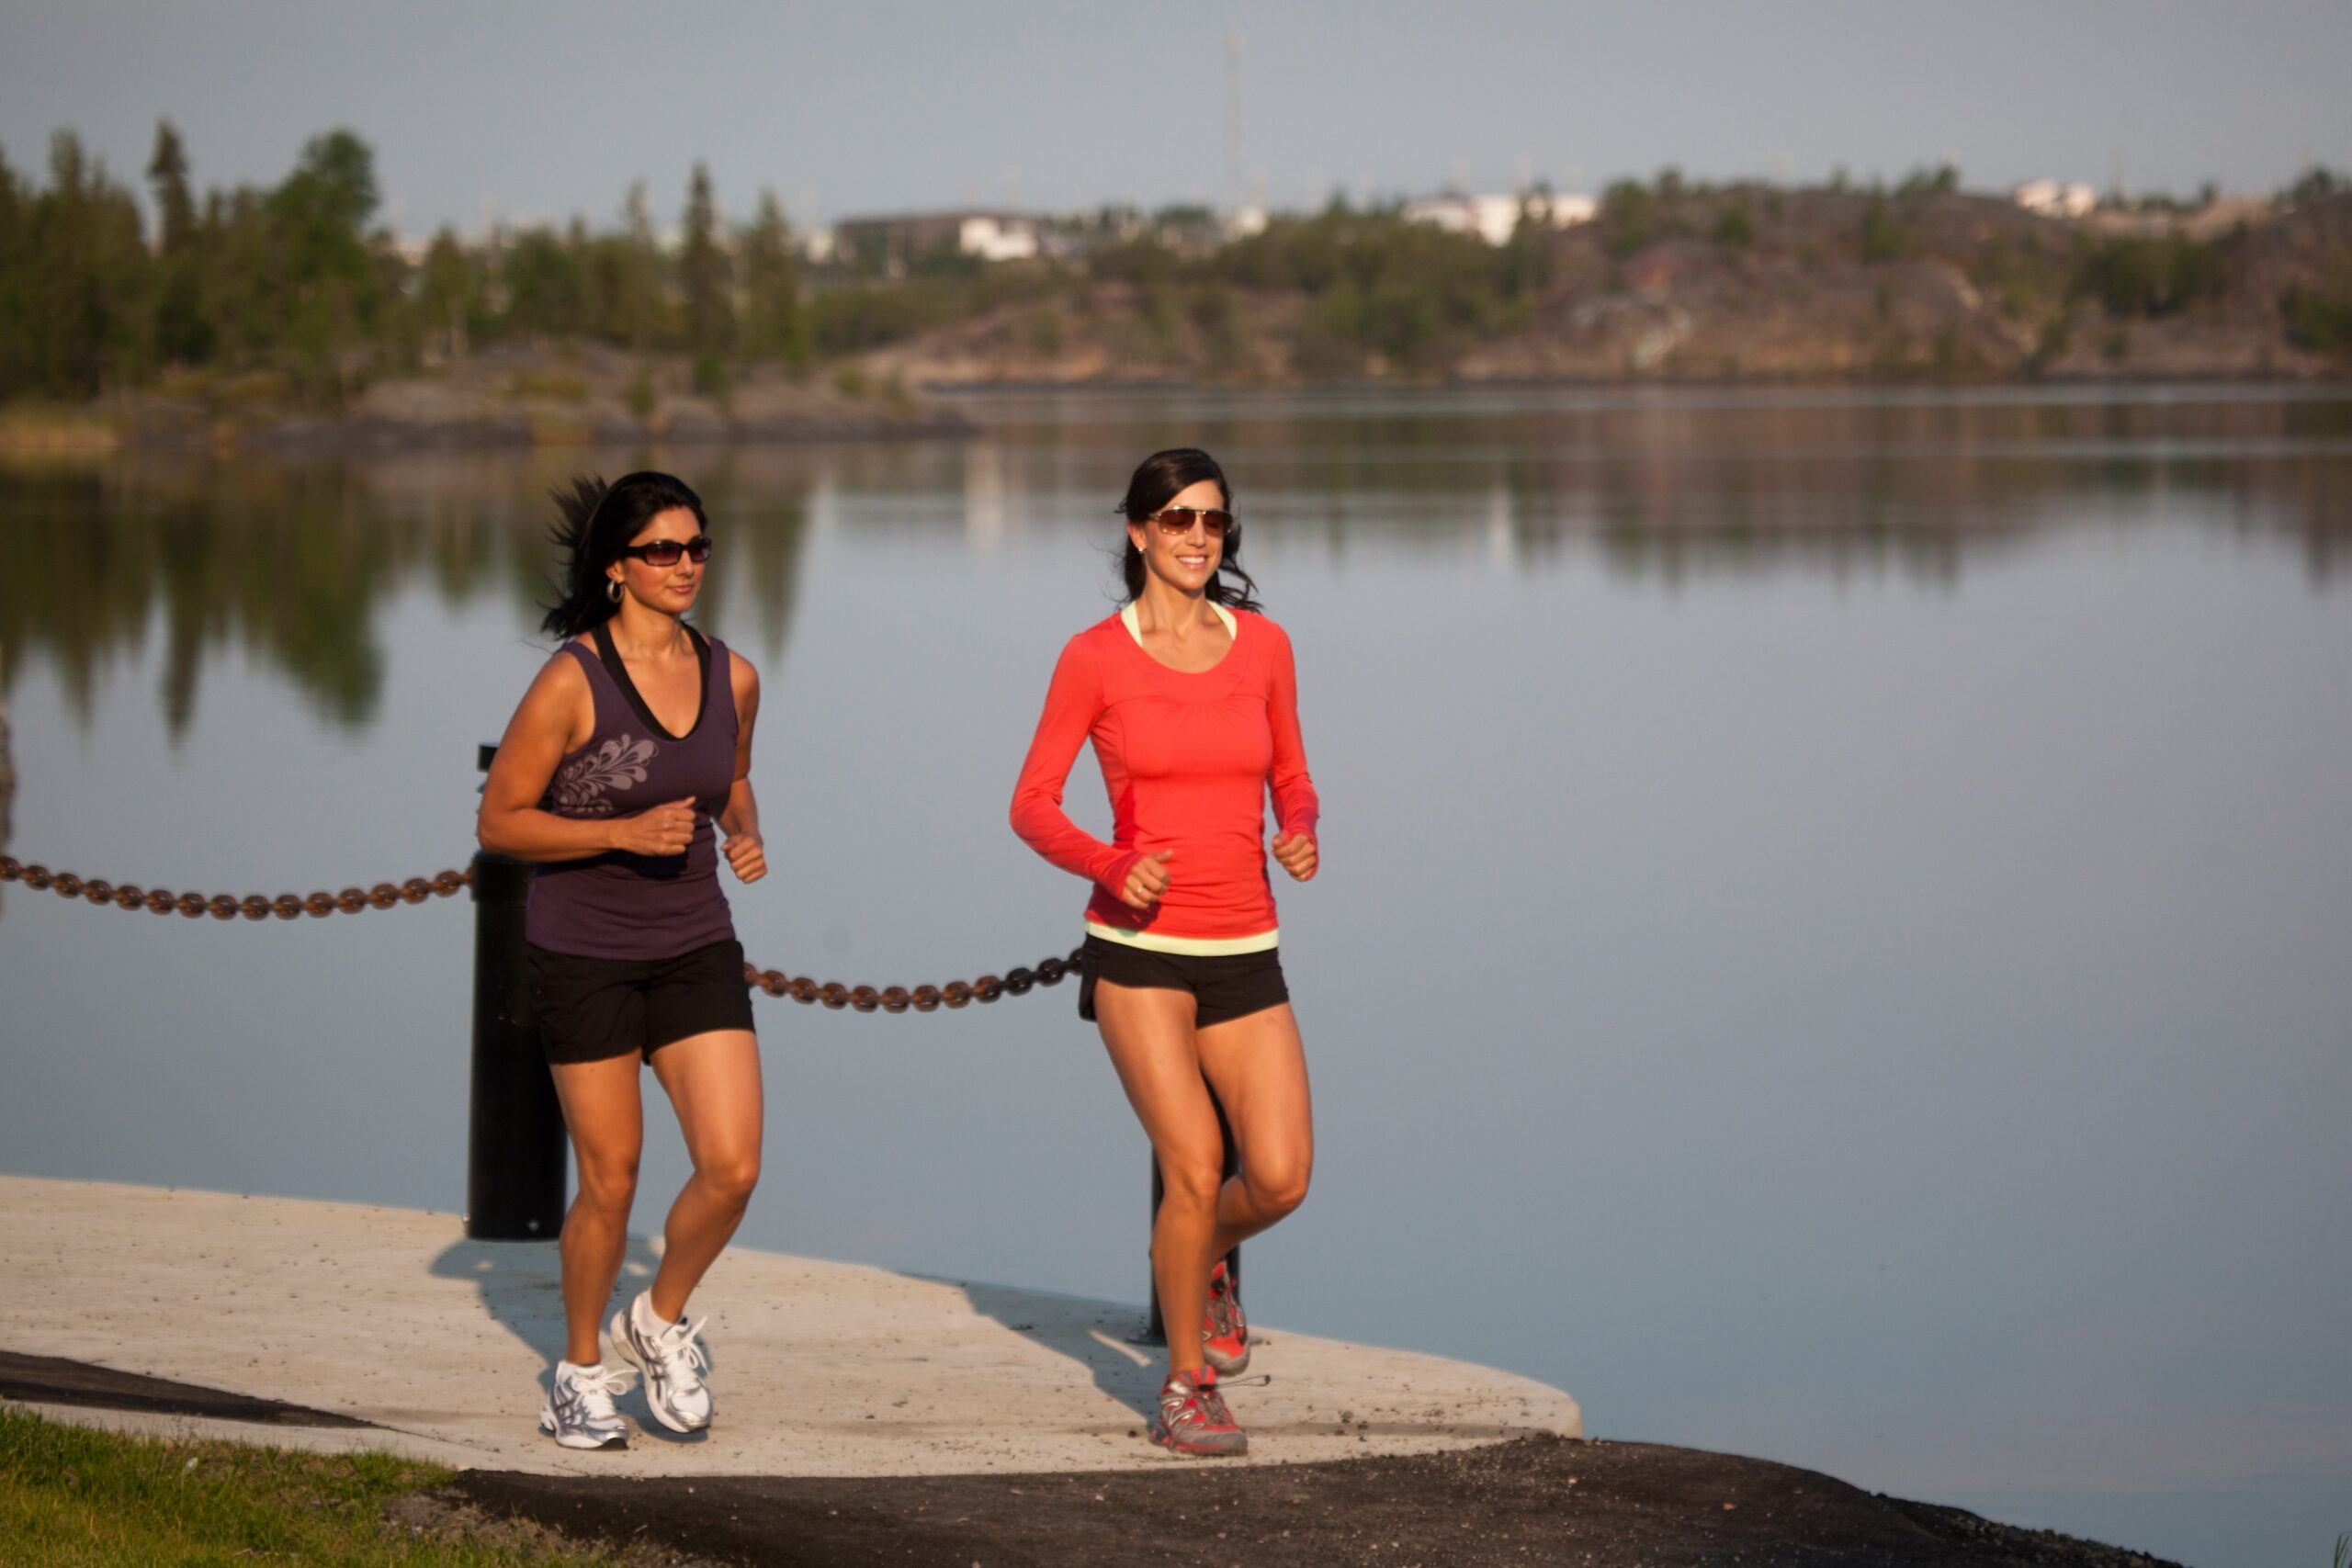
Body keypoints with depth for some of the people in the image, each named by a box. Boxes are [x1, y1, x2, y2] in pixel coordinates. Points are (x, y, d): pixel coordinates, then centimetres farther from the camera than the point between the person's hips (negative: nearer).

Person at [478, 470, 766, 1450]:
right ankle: (580, 1371, 24)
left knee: (732, 1168, -9)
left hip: (695, 948, 4)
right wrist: (624, 832, -21)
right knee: (611, 1183, 2)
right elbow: (498, 821, -10)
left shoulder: (732, 678, 1)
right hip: (583, 955, -4)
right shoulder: (571, 683, -14)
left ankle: (661, 1322, 18)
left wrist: (746, 835, 0)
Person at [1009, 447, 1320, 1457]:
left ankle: (1202, 1261, 27)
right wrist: (1111, 866, -19)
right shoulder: (1095, 657, -2)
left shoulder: (1262, 645, 7)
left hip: (1244, 949, 3)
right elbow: (1032, 805, 0)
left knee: (1280, 1179, -9)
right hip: (1140, 949, -3)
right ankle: (1187, 1390, 4)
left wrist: (1300, 831, -6)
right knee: (1195, 1166, -15)